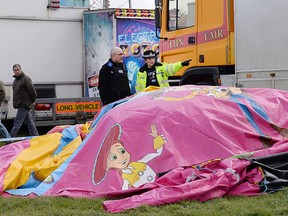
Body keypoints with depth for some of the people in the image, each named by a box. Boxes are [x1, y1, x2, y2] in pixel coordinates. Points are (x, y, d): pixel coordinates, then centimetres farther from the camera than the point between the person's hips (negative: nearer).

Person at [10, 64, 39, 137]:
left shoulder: (25, 78, -12)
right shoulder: (15, 80, 15)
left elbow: (32, 91, -13)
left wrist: (32, 101, -5)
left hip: (24, 105, -9)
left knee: (17, 122, -8)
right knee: (29, 122, 11)